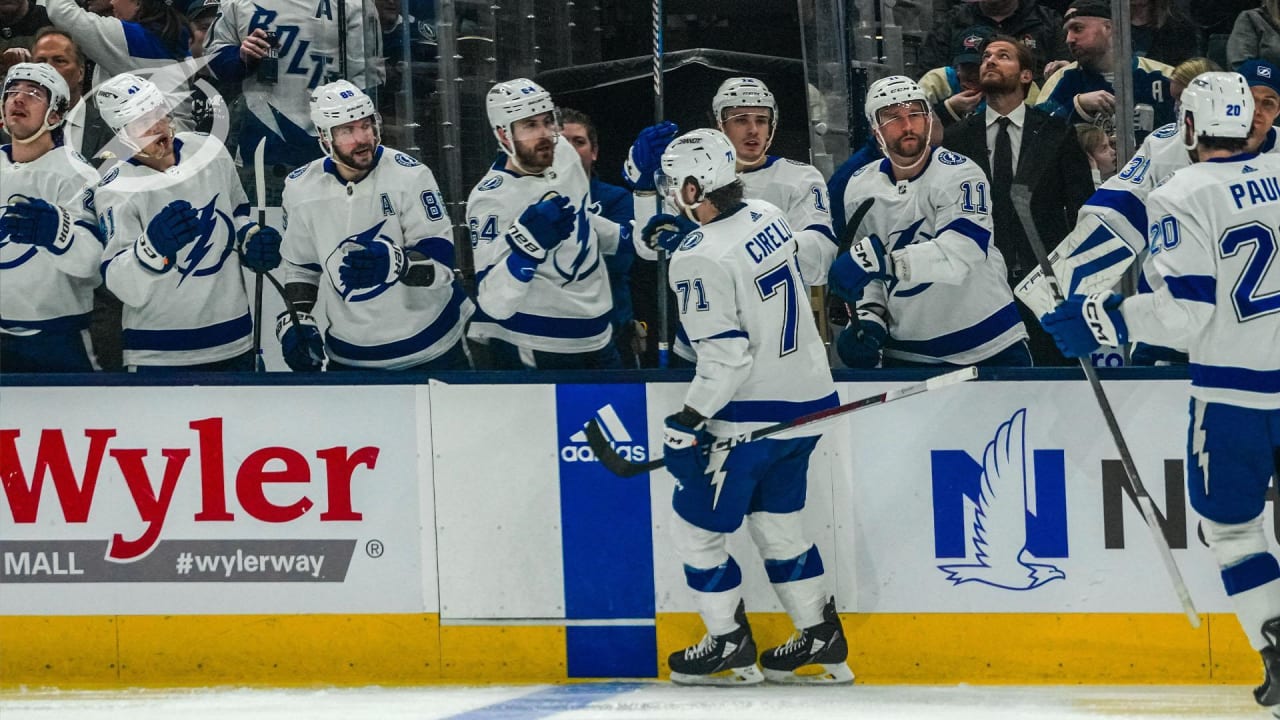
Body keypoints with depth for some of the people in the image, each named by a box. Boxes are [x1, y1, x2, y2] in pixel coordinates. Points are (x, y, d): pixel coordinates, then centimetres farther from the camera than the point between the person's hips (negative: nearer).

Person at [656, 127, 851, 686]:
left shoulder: (701, 258, -22)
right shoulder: (770, 220, 2)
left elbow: (725, 353, -24)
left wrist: (689, 422, -17)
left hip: (750, 417, -8)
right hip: (807, 399, 8)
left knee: (695, 525, 7)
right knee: (775, 519, 21)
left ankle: (730, 646, 13)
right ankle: (822, 640, 22)